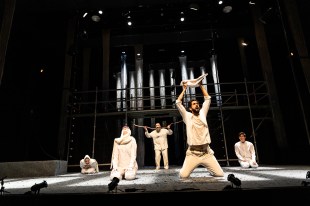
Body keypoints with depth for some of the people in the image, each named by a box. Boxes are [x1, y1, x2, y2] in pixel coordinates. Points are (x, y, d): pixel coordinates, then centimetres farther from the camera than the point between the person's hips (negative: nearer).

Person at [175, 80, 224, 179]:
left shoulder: (202, 114, 12)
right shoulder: (187, 116, 4)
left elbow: (208, 98, 12)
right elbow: (178, 102, -3)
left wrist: (201, 86, 12)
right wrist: (184, 89, 5)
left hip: (207, 152, 3)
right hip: (193, 153, -2)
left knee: (220, 174, -3)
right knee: (183, 176, -13)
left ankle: (210, 170, 32)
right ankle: (189, 169, 23)